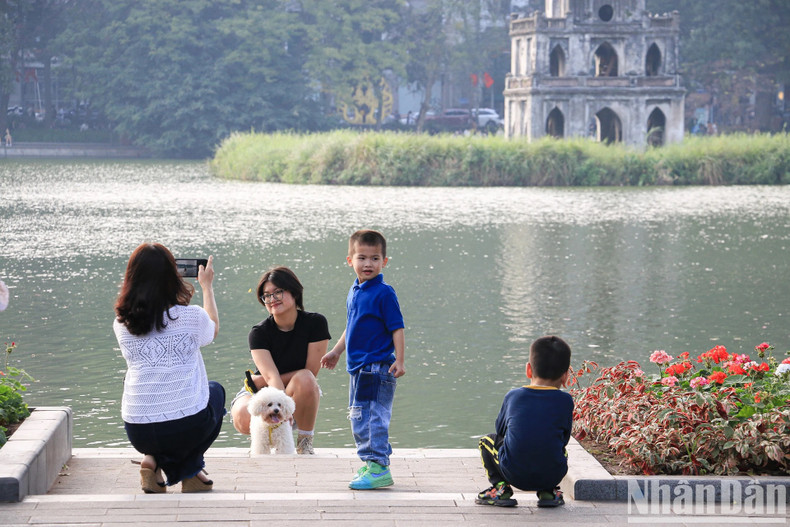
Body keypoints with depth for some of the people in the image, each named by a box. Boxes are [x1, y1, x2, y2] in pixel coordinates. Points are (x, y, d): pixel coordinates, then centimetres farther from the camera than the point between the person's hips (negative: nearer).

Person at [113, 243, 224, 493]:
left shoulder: (122, 324, -3)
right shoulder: (191, 317, -9)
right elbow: (213, 328, 16)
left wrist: (147, 271, 28)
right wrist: (207, 286, 30)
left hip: (139, 433, 2)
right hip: (189, 428, -2)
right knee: (215, 390, 31)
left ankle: (154, 460, 12)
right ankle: (187, 470, 20)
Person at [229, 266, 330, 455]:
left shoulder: (315, 322, -12)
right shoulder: (259, 332, -13)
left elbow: (311, 371, -15)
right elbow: (271, 376, -28)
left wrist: (262, 381, -18)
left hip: (301, 397, 0)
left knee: (304, 379, -35)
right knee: (243, 419, -34)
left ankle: (305, 441, -13)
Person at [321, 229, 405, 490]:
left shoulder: (384, 293, -11)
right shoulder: (354, 292, 12)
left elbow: (397, 328, -13)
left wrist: (399, 360, -20)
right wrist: (336, 351, 31)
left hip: (377, 368, -9)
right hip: (358, 367, 9)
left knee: (370, 417, -11)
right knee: (359, 417, 14)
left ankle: (377, 468, -7)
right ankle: (374, 465, 24)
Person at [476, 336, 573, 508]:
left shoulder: (513, 396, 1)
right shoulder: (565, 401, -2)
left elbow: (500, 429, 16)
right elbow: (564, 438, 9)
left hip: (514, 474, -1)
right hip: (552, 476, 1)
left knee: (487, 440, 26)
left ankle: (500, 487, 8)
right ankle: (548, 492, 15)